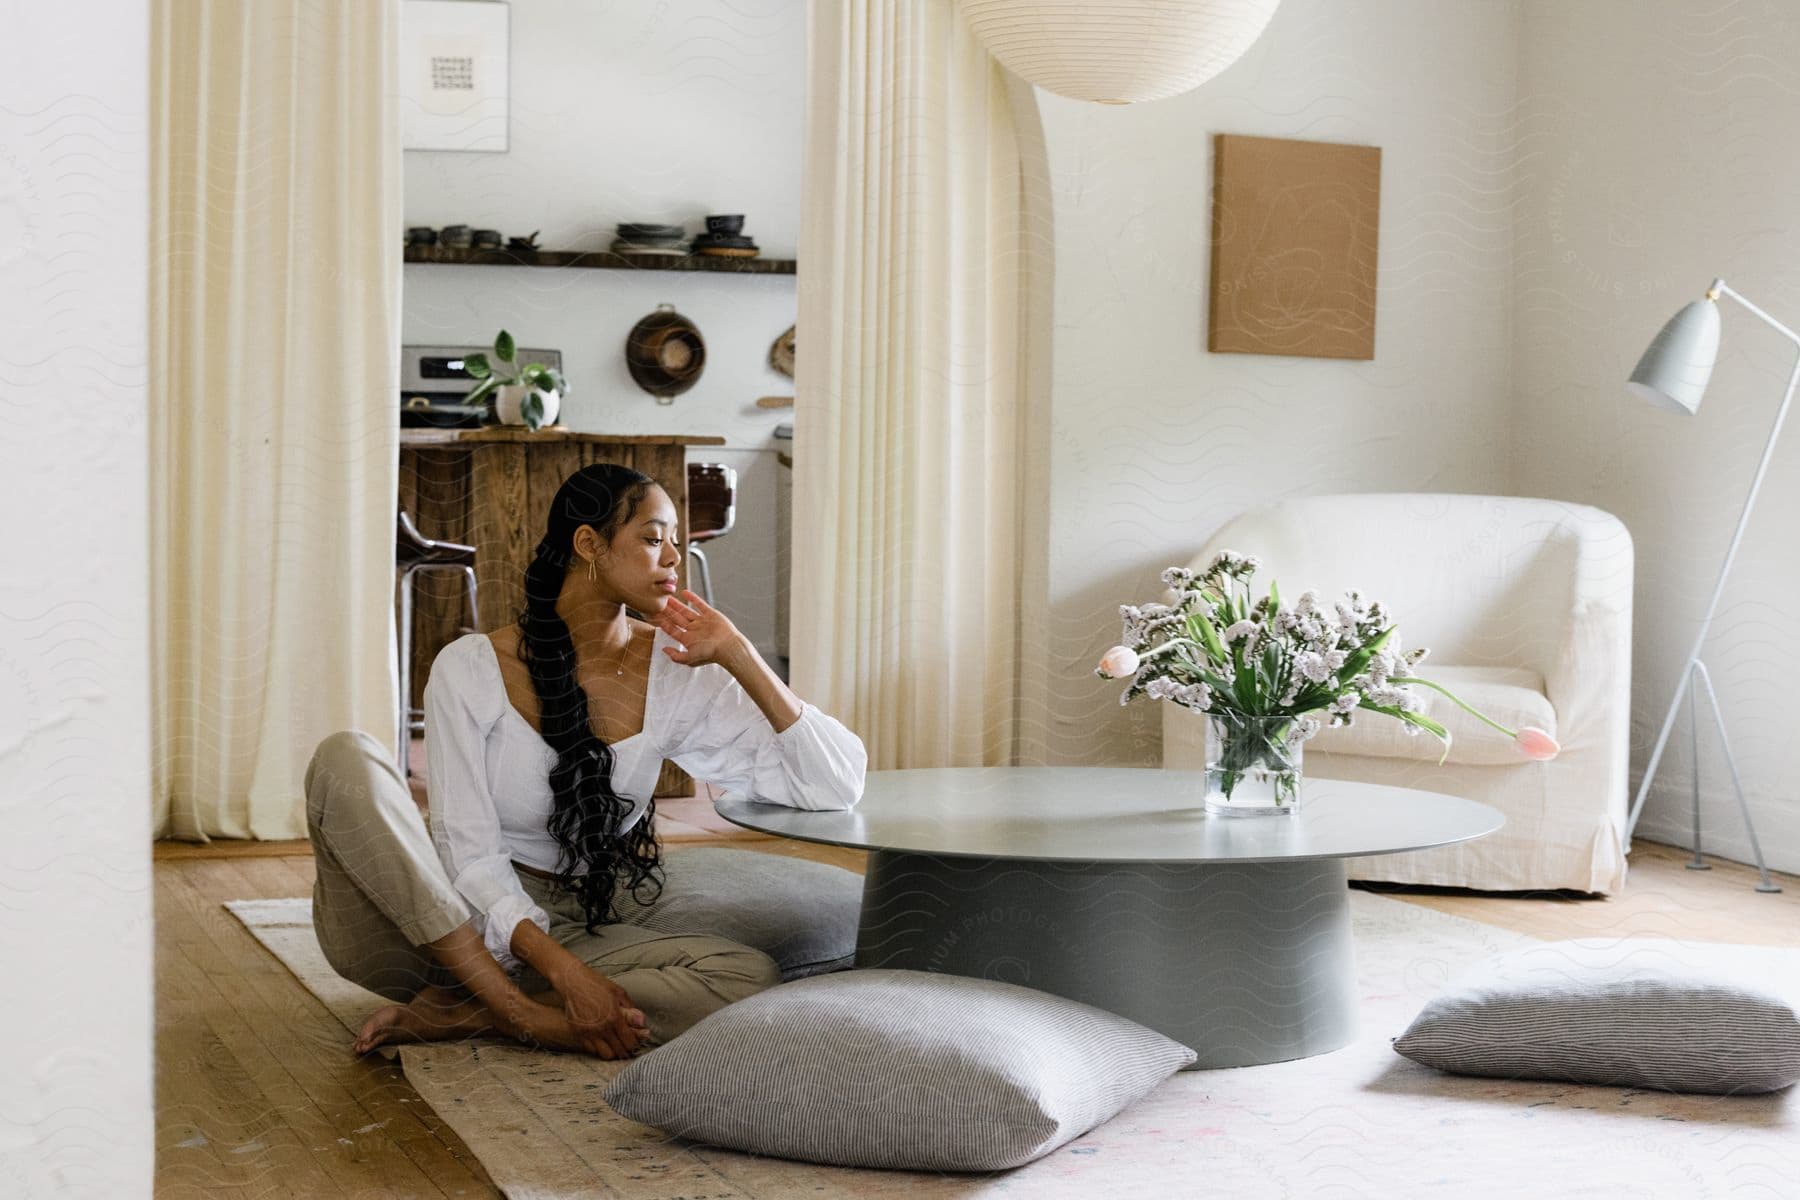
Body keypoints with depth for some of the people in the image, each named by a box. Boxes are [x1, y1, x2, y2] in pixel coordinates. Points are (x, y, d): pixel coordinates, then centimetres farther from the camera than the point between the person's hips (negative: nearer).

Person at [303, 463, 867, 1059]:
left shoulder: (675, 672, -1)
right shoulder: (472, 668, -8)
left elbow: (838, 785, -6)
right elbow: (468, 853, -14)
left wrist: (738, 656, -12)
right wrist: (564, 972, -28)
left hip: (568, 931, 3)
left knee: (752, 977, -23)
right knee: (348, 756, -29)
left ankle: (466, 1014, -23)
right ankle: (516, 1011, -28)